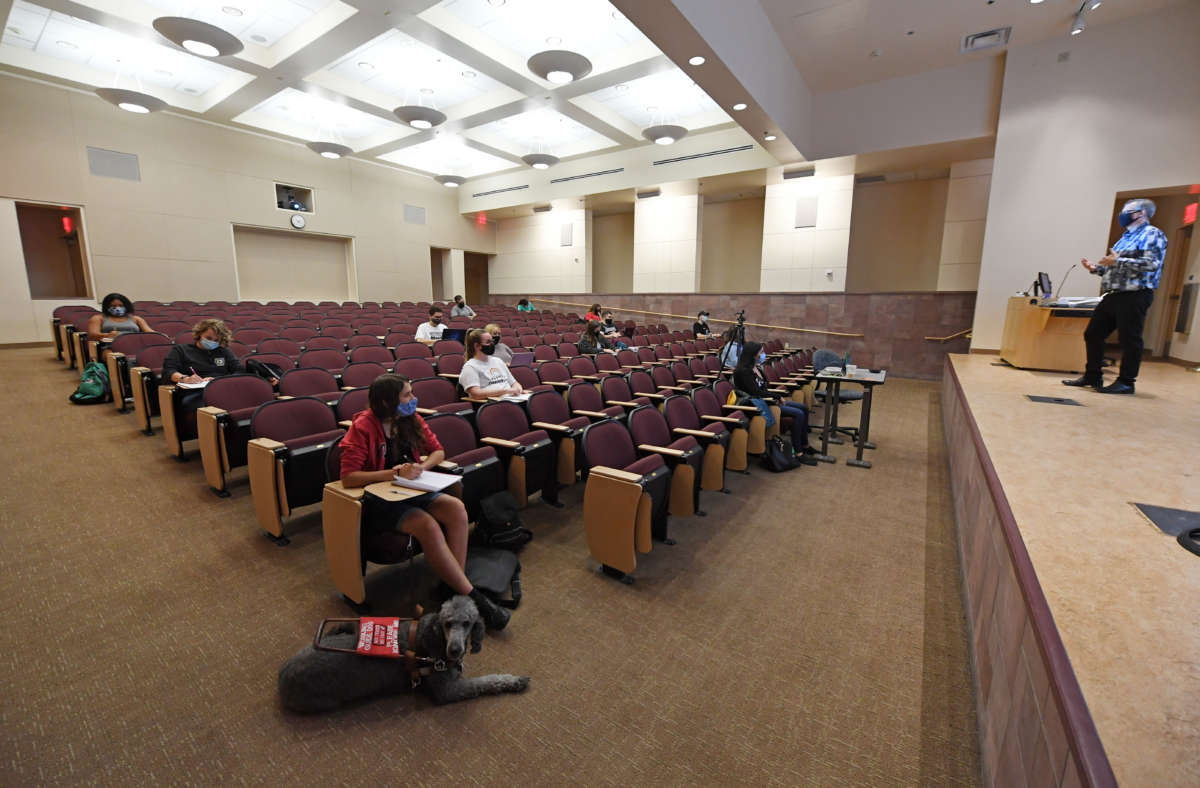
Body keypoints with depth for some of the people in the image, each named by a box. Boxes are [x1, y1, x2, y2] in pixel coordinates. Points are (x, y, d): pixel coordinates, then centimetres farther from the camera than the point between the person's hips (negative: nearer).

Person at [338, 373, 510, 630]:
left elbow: (438, 450, 11)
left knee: (455, 508, -24)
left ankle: (455, 586, -20)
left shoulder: (411, 420, 5)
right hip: (378, 501, -6)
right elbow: (348, 477, -18)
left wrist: (421, 467, -10)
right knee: (427, 525, -32)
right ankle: (472, 597, -23)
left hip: (409, 491, 6)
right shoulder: (363, 427, -13)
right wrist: (394, 473, -25)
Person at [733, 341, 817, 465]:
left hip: (766, 399, 10)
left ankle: (804, 445, 15)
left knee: (803, 409, 7)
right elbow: (756, 392, -23)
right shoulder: (743, 371, -19)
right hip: (757, 403, -10)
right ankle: (798, 453, -15)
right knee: (798, 414, -19)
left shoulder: (755, 367, 10)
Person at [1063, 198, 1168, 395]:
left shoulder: (1152, 234, -2)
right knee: (1092, 334, 8)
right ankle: (1092, 376, 15)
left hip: (1134, 295, -9)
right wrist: (1095, 268, 11)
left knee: (1129, 340, -4)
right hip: (1112, 295, 9)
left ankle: (1126, 382, 2)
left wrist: (1118, 261, -18)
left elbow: (1151, 264, -16)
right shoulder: (1126, 237, 23)